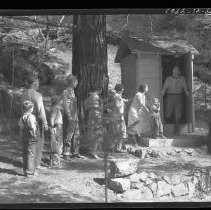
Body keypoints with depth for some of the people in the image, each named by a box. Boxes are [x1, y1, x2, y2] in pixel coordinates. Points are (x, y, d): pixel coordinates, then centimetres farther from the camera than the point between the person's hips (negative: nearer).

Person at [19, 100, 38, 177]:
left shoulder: (22, 117, 8)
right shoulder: (31, 116, -15)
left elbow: (21, 127, 9)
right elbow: (33, 127, -23)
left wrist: (22, 136, 13)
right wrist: (34, 135, -11)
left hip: (24, 138, 8)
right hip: (31, 139, -7)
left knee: (25, 154, 13)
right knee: (31, 154, -2)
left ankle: (25, 170, 20)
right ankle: (30, 171, 0)